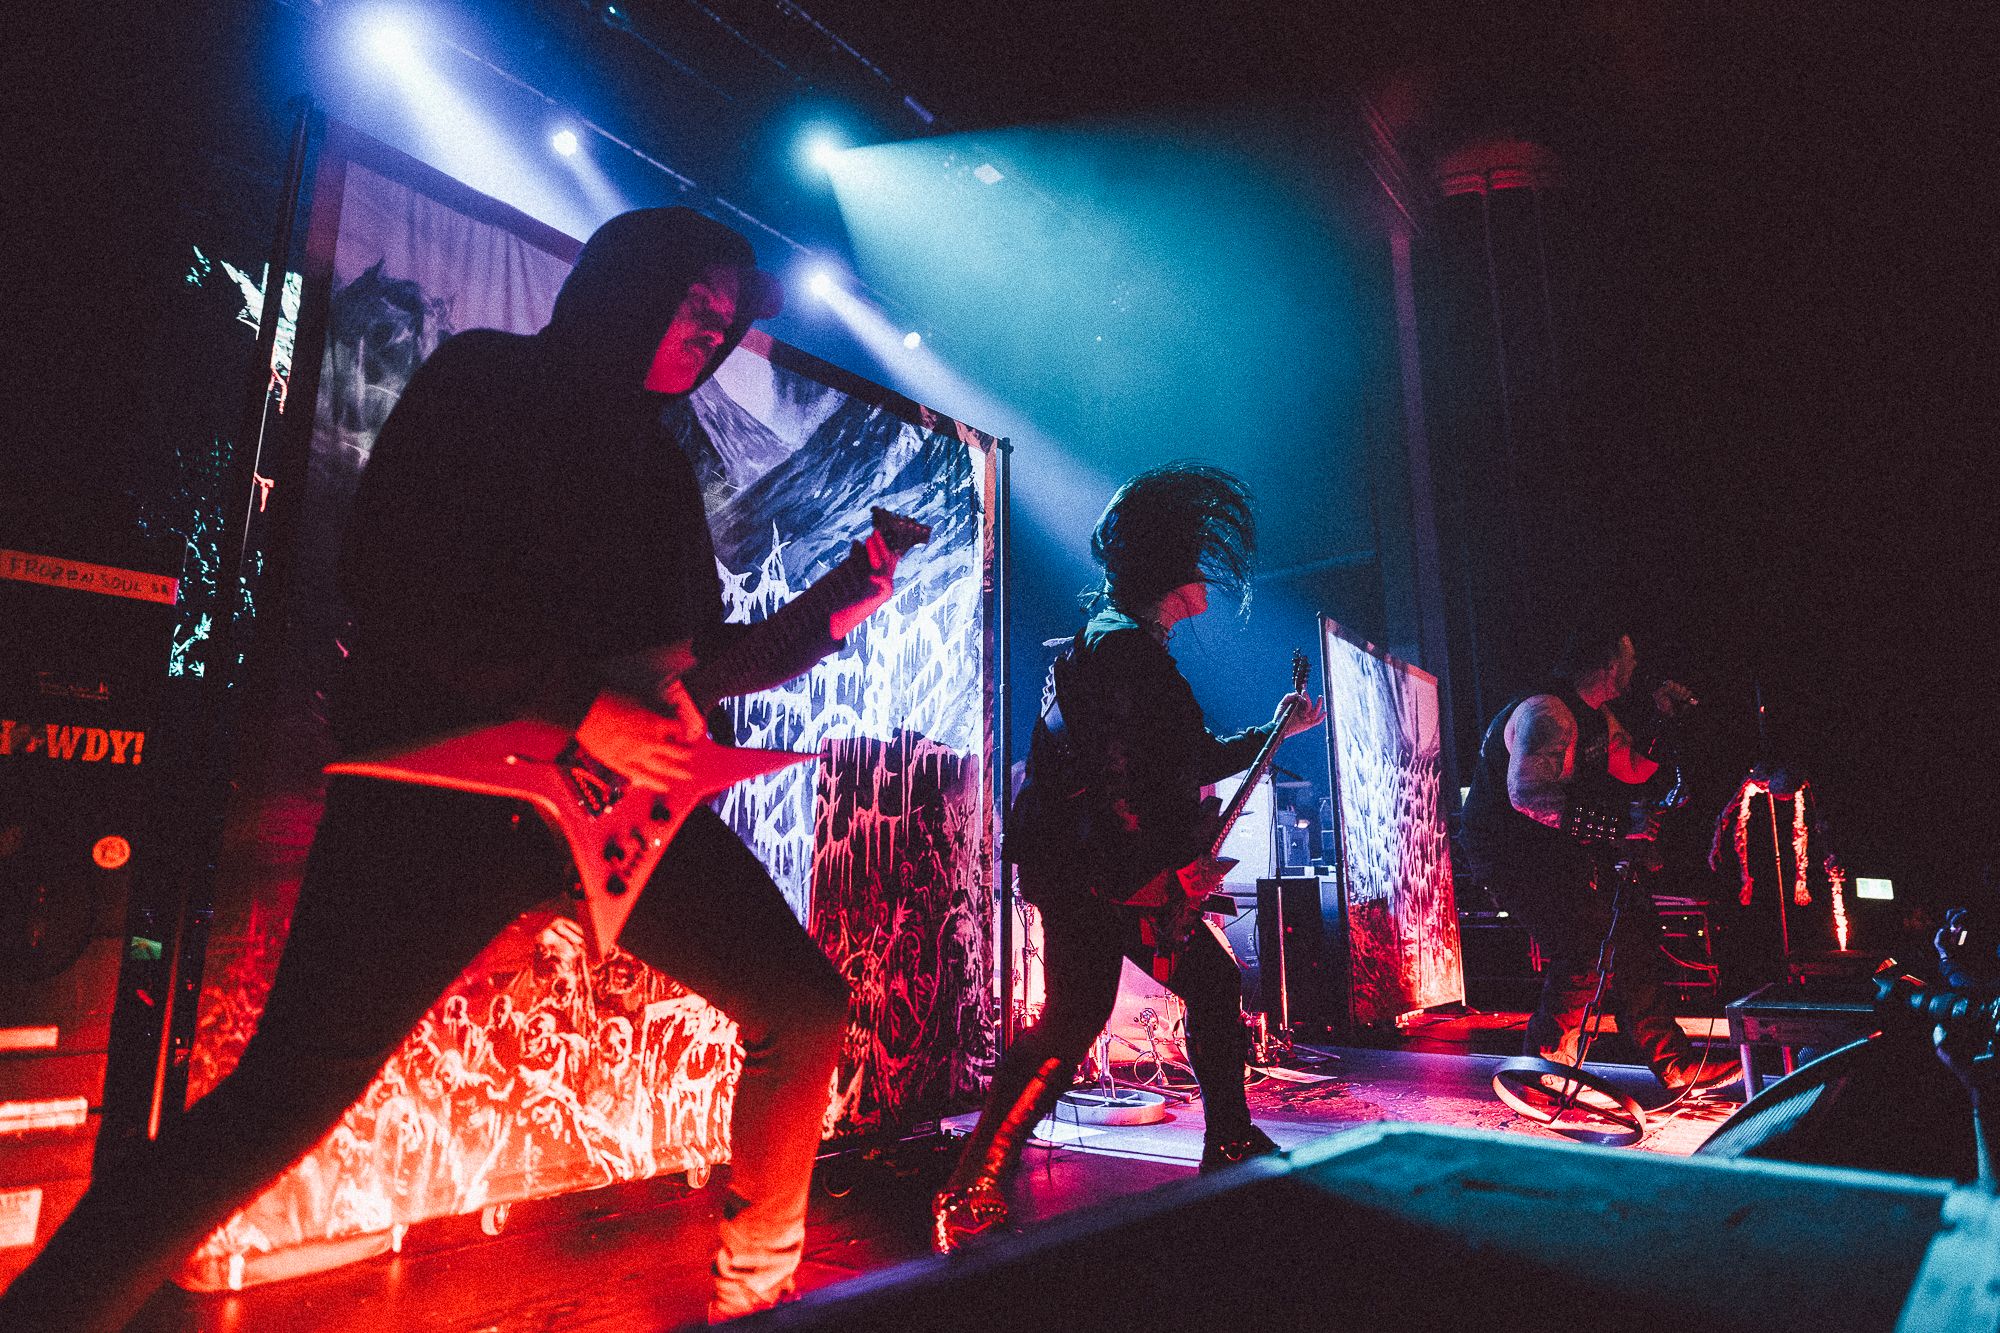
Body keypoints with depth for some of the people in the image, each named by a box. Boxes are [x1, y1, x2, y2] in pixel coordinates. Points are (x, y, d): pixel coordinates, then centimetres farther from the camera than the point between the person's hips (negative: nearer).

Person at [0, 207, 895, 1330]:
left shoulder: (661, 466, 21)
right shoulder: (484, 382, 4)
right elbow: (393, 579, -10)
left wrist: (830, 618, 11)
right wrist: (578, 704, -17)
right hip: (453, 777, -5)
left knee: (805, 1006, 2)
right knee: (296, 1086, -8)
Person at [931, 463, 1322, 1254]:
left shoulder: (1140, 649, 19)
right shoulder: (1119, 646, -14)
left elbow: (1184, 763, 26)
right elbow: (1114, 779, -23)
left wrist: (1272, 734, 30)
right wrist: (1169, 866, -16)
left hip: (1133, 875, 11)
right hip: (1086, 870, -11)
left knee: (1214, 981, 17)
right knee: (1074, 1020, -15)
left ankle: (1230, 1145, 33)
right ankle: (970, 1199, -7)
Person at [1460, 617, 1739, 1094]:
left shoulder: (1594, 715, 12)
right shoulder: (1546, 711, -23)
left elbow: (1634, 771, 21)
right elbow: (1529, 794, -35)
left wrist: (1661, 719, 9)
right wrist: (1616, 823, -34)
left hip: (1558, 848, 11)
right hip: (1512, 854, -11)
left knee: (1632, 925, 11)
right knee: (1589, 942, -19)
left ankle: (1673, 1064, 23)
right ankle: (1545, 1067, -5)